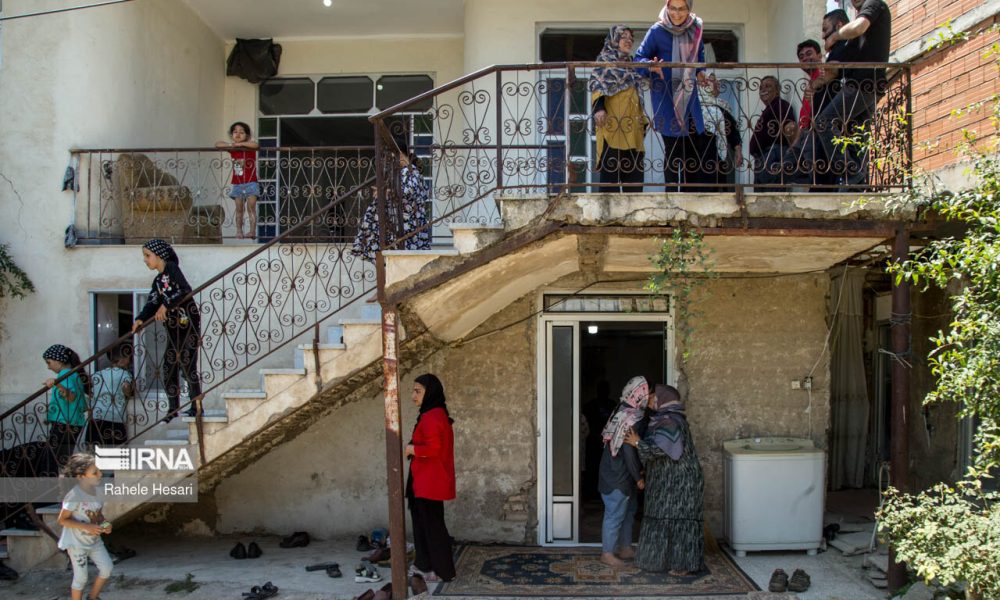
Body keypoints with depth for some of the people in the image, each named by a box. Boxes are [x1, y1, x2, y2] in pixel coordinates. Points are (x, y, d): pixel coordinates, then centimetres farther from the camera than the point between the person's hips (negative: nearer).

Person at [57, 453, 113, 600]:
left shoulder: (96, 490, -5)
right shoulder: (74, 496, -26)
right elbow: (62, 520, -20)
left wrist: (105, 524, -11)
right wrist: (87, 527, -28)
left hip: (94, 540, 6)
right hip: (77, 543, -6)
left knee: (106, 568, 8)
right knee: (81, 578, 3)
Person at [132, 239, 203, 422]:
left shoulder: (172, 268, -6)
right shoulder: (158, 280, 16)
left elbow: (186, 290, -20)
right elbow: (152, 303, 6)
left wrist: (166, 304, -24)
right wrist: (141, 319, -11)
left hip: (189, 322, -8)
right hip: (174, 327, 8)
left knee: (187, 363, -7)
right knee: (169, 366, 7)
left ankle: (197, 406, 3)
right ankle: (173, 409, 15)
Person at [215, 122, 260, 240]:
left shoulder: (250, 147, -4)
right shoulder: (232, 149, 7)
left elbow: (256, 145, -26)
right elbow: (217, 144, 3)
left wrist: (240, 144, -20)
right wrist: (230, 145, -10)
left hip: (250, 183, -4)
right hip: (237, 184, 4)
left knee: (251, 208, -9)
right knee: (239, 209, 6)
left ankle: (253, 231, -13)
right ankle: (239, 231, 8)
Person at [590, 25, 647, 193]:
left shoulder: (631, 64, 27)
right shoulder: (605, 59, 7)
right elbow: (597, 84, -7)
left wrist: (642, 120, 21)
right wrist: (599, 107, -24)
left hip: (632, 124, 7)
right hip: (612, 121, -7)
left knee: (634, 164, 0)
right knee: (611, 163, -11)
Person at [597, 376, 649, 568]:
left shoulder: (623, 411, 7)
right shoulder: (634, 419, -23)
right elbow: (629, 451, -24)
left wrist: (638, 473, 17)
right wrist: (639, 478, -15)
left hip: (617, 471, 10)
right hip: (619, 476, -10)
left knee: (628, 510, 20)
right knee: (615, 514, 0)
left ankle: (625, 548, 31)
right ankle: (607, 553, 10)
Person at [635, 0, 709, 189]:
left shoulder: (695, 29, 4)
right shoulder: (657, 31, -10)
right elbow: (639, 57, -6)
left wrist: (700, 71, 3)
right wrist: (651, 65, -26)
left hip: (689, 96, 5)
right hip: (666, 97, -5)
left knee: (697, 145, 5)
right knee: (672, 148, -3)